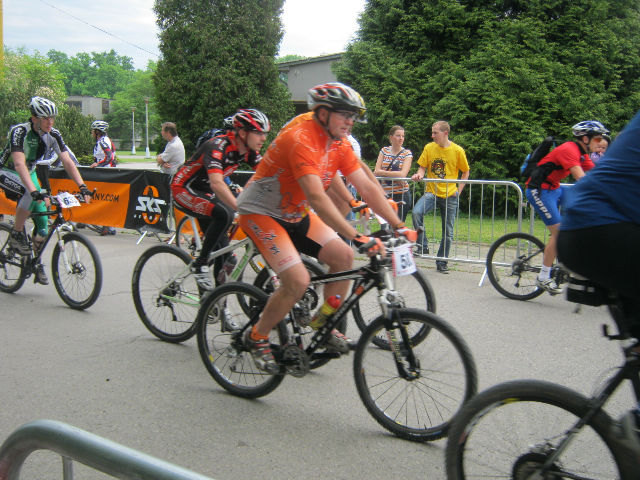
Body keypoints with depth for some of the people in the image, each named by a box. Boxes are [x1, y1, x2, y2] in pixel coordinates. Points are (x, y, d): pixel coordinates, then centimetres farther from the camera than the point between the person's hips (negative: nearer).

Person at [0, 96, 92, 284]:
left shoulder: (53, 135, -14)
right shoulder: (19, 132, -30)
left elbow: (67, 162, -16)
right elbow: (19, 164, -41)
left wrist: (82, 187, -28)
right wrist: (34, 190, -54)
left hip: (29, 173, 6)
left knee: (43, 218, -4)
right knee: (31, 195, -37)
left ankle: (37, 264, 14)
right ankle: (16, 235, -17)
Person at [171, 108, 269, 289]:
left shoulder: (248, 150, -7)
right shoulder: (217, 146, -31)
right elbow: (217, 184, -44)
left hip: (205, 193, 8)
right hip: (184, 190, -8)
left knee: (223, 250, 2)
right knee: (223, 215, -33)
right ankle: (200, 264, -16)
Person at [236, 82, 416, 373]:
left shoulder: (339, 144, -2)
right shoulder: (301, 139, -29)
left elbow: (367, 188, -2)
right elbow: (317, 198, -38)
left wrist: (398, 226, -9)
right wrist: (358, 237, -42)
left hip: (294, 214, 8)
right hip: (260, 212, -8)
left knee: (343, 256, -3)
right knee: (298, 281, -21)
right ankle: (256, 337, 2)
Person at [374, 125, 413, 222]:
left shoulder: (407, 153, 1)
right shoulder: (384, 151, 9)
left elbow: (402, 174, -13)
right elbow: (376, 171, -1)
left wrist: (382, 172, -8)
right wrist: (395, 175, -12)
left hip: (402, 194, -2)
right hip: (386, 194, 2)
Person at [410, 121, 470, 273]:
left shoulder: (457, 150, -2)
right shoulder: (429, 148, 1)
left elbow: (466, 172, 7)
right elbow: (422, 167, 7)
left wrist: (458, 190, -2)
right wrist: (419, 174, -16)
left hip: (450, 196, 0)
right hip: (431, 192, 1)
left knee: (448, 232, 5)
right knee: (416, 212, -29)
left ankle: (442, 262, 20)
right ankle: (423, 246, -14)